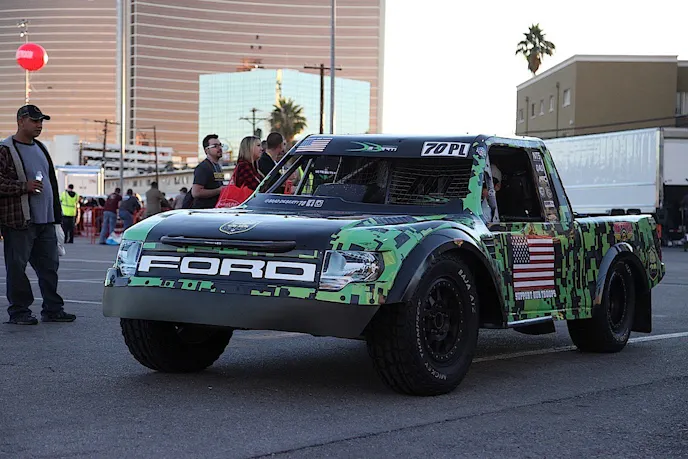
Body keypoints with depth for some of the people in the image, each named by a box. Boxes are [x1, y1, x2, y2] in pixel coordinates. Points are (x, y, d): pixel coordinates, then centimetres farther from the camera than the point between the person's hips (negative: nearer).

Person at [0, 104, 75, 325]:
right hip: (19, 221, -7)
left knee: (49, 265, 9)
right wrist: (24, 186, -21)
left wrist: (56, 214, 21)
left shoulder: (40, 148, 18)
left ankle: (53, 309, 16)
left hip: (45, 220, 7)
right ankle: (18, 311, 7)